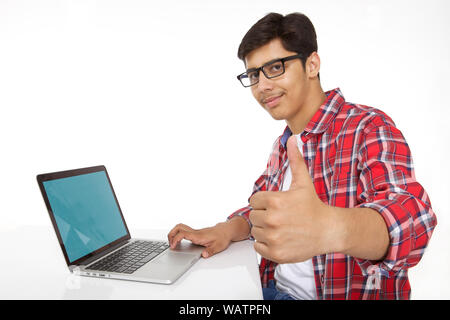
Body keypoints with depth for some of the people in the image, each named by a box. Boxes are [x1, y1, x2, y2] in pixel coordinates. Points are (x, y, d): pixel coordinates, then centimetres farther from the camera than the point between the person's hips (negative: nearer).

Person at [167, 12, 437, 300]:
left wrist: (329, 228, -51)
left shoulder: (369, 128, -15)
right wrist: (227, 230, -8)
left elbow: (411, 213, -30)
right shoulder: (282, 145, 9)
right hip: (275, 289, 6)